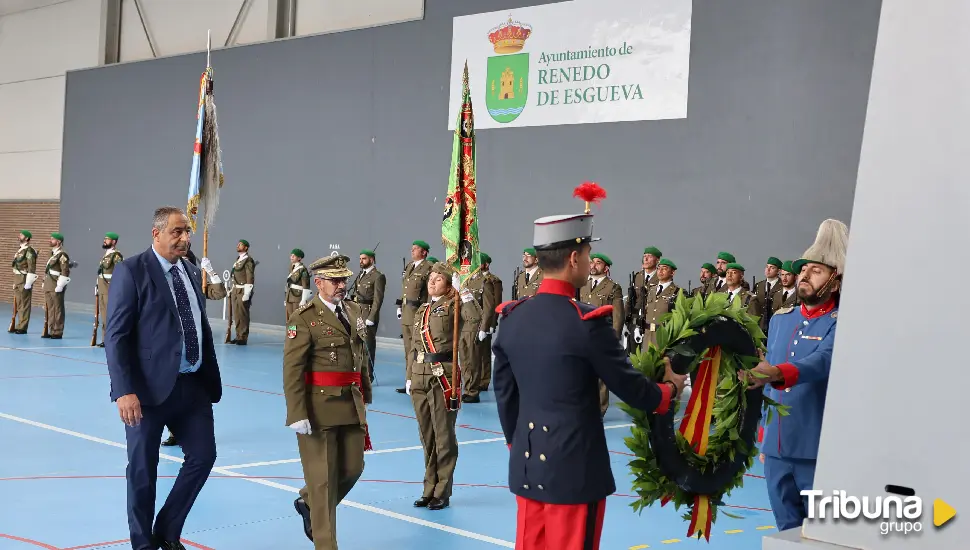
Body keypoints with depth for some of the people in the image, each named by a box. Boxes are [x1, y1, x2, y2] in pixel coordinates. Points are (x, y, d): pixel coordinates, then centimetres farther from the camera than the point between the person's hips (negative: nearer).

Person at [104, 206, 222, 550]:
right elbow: (116, 336, -14)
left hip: (194, 384, 6)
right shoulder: (131, 271, -9)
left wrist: (212, 378, 11)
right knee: (142, 470, 6)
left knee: (203, 456, 6)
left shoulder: (192, 272, 12)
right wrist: (125, 391, -21)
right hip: (150, 386, -6)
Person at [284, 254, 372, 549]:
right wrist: (298, 414, -21)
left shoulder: (354, 311, 11)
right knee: (322, 477, 2)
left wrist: (365, 397, 18)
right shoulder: (303, 318, -11)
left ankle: (308, 503, 39)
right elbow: (292, 370, -16)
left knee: (353, 468, 13)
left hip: (351, 406, 7)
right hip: (318, 408, -7)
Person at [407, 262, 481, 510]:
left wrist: (463, 290, -23)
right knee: (427, 437, 12)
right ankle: (430, 489, 22)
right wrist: (410, 377, 14)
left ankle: (442, 492, 8)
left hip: (443, 377, -7)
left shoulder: (452, 307, -3)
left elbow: (475, 318, -25)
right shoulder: (422, 311, 16)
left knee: (444, 437, 0)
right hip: (420, 377, 7)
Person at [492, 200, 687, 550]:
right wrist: (670, 387, 12)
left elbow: (504, 392, 10)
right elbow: (628, 386, -8)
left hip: (526, 465, 6)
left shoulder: (511, 317, 3)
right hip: (575, 468, -6)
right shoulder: (587, 322, -16)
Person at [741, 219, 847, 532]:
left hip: (817, 449, -6)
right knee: (787, 529, 14)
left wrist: (776, 373, -45)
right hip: (776, 446, 6)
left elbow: (822, 361, -29)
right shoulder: (779, 319, 12)